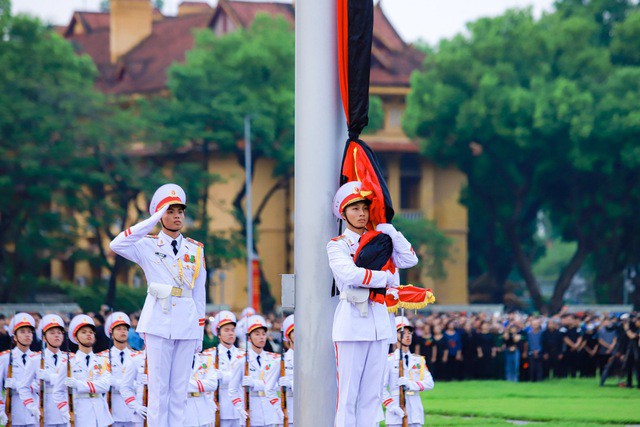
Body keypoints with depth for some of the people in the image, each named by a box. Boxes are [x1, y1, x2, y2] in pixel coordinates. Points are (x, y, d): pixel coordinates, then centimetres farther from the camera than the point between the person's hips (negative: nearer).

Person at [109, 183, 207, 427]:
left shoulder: (195, 250, 12)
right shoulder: (148, 246, 3)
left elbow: (199, 294, 14)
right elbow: (116, 245, -17)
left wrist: (200, 333, 10)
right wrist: (152, 222, -16)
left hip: (187, 324, 3)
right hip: (159, 324, -3)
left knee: (180, 389, 4)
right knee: (159, 388, -4)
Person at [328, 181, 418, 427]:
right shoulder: (337, 245, 1)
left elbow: (409, 260, 2)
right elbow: (350, 274, -18)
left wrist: (391, 232, -4)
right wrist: (385, 278, -8)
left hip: (379, 322, 5)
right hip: (351, 322, -5)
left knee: (372, 392, 6)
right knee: (348, 391, -6)